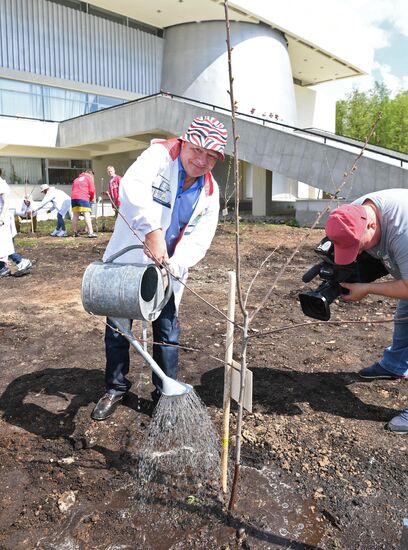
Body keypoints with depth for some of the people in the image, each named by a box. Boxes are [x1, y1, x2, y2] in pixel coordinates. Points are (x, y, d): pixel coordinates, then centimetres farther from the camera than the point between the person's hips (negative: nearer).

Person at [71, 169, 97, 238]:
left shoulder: (76, 179, 28)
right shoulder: (89, 178, 11)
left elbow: (73, 189, 24)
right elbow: (92, 190, 1)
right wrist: (91, 199, 16)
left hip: (73, 197, 6)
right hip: (83, 198, -6)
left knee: (75, 215, 9)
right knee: (87, 215, -9)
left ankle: (75, 232, 12)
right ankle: (90, 232, -17)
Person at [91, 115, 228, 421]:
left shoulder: (209, 192, -1)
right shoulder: (159, 155, -14)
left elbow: (199, 241, -7)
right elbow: (133, 186, -35)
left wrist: (174, 265, -25)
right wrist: (152, 230, -48)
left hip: (168, 270, 3)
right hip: (127, 261, -2)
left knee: (168, 334, 7)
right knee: (117, 327, 11)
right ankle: (116, 388, 33)